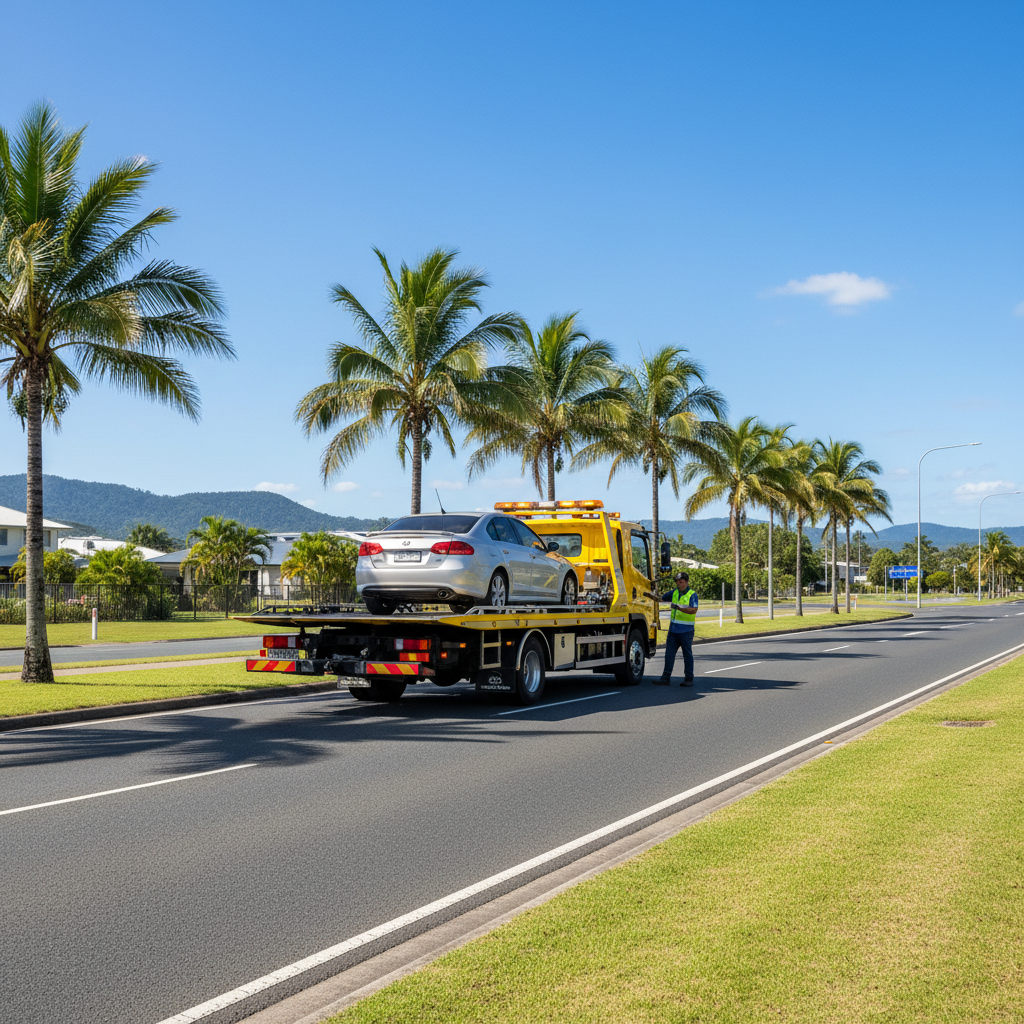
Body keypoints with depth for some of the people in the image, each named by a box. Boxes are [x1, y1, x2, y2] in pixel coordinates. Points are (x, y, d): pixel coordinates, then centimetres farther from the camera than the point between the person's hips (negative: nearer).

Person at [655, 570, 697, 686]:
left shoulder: (692, 594, -7)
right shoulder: (674, 593, 11)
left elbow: (694, 610, -21)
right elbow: (661, 598, 25)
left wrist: (680, 608, -31)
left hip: (686, 630, -6)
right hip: (673, 628, 6)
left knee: (687, 654, 3)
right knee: (669, 653, 3)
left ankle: (689, 679, 11)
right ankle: (666, 678, 7)